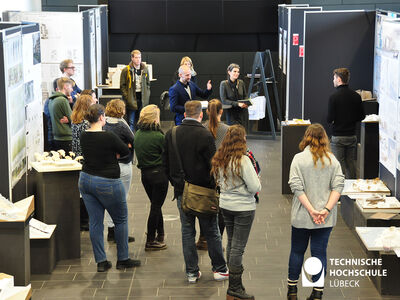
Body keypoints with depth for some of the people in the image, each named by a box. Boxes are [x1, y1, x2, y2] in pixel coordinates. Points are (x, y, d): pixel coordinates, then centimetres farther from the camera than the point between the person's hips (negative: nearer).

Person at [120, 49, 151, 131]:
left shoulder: (145, 69, 8)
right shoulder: (126, 70, -5)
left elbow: (148, 84, 16)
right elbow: (122, 86, -4)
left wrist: (147, 95, 5)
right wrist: (127, 97, -12)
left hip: (142, 99, 4)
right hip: (131, 100, -4)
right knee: (131, 122, -1)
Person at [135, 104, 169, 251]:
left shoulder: (138, 134, 2)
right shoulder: (158, 136, -19)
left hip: (144, 173, 7)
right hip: (159, 174, -7)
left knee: (155, 205, 21)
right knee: (156, 207, 2)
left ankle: (160, 234, 33)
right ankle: (150, 241, 7)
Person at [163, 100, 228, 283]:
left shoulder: (170, 134, 1)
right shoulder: (205, 135, -14)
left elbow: (166, 164, 8)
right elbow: (212, 164, -13)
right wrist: (214, 187, -2)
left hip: (181, 191, 4)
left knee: (187, 232, 10)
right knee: (211, 231, 9)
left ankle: (192, 272, 14)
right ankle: (220, 269, 17)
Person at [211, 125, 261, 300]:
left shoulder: (218, 159, 2)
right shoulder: (242, 160, -20)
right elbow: (255, 187, -19)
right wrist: (256, 181, 1)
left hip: (225, 205, 7)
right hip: (243, 208, -7)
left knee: (231, 244, 17)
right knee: (238, 247, -1)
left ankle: (234, 282, 26)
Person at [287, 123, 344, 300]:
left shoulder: (299, 159, -6)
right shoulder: (332, 160, 0)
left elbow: (296, 186, -14)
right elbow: (338, 186, -7)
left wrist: (311, 210, -13)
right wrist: (327, 209, -11)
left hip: (301, 216, -1)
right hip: (326, 219, 1)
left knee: (297, 251, 14)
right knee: (320, 252, 8)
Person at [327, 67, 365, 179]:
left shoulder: (334, 97, -14)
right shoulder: (356, 96, 0)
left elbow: (330, 119, -15)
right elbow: (361, 116, 6)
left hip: (338, 136, -5)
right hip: (352, 135, 5)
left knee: (339, 165, 1)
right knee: (351, 163, 14)